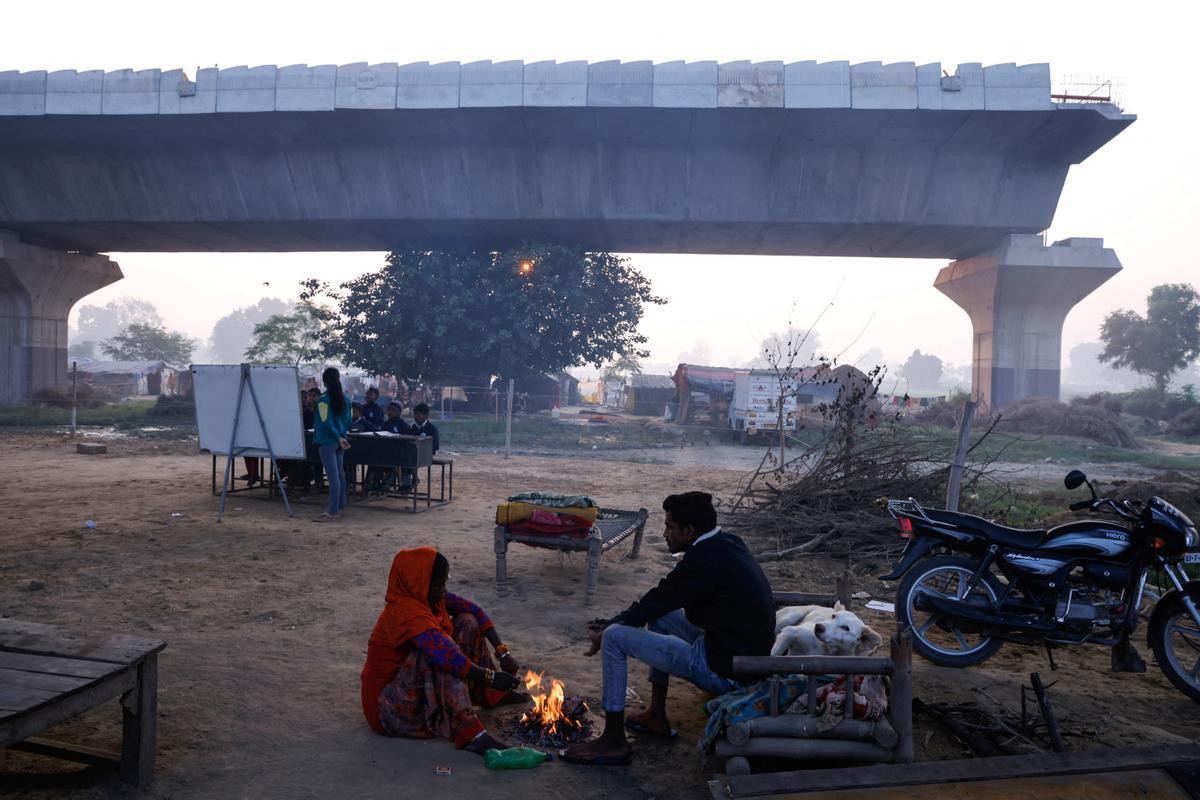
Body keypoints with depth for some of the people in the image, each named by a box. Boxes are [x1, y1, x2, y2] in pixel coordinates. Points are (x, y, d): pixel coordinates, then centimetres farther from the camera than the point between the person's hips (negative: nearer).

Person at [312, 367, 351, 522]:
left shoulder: (323, 399, -12)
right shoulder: (344, 398, 6)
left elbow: (326, 423, -17)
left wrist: (338, 437, -11)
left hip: (327, 441, -7)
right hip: (339, 441, 7)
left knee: (333, 477, -8)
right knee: (340, 474, 14)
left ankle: (333, 512, -6)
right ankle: (339, 507, 23)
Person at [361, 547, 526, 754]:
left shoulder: (429, 597, -2)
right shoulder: (406, 612, -29)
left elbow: (473, 611, 0)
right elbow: (445, 656, -38)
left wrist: (503, 653, -8)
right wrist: (491, 676, -30)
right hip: (389, 706, -9)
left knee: (466, 622, 1)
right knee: (442, 657, -35)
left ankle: (492, 696, 8)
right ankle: (471, 736, -37)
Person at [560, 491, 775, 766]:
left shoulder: (704, 560, -21)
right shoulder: (726, 544, 7)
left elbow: (654, 602, -11)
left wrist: (605, 632, 4)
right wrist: (612, 622, 11)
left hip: (723, 670, -10)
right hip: (747, 657, 10)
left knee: (614, 637, -8)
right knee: (659, 614, 24)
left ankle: (613, 742, 3)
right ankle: (656, 717, 28)